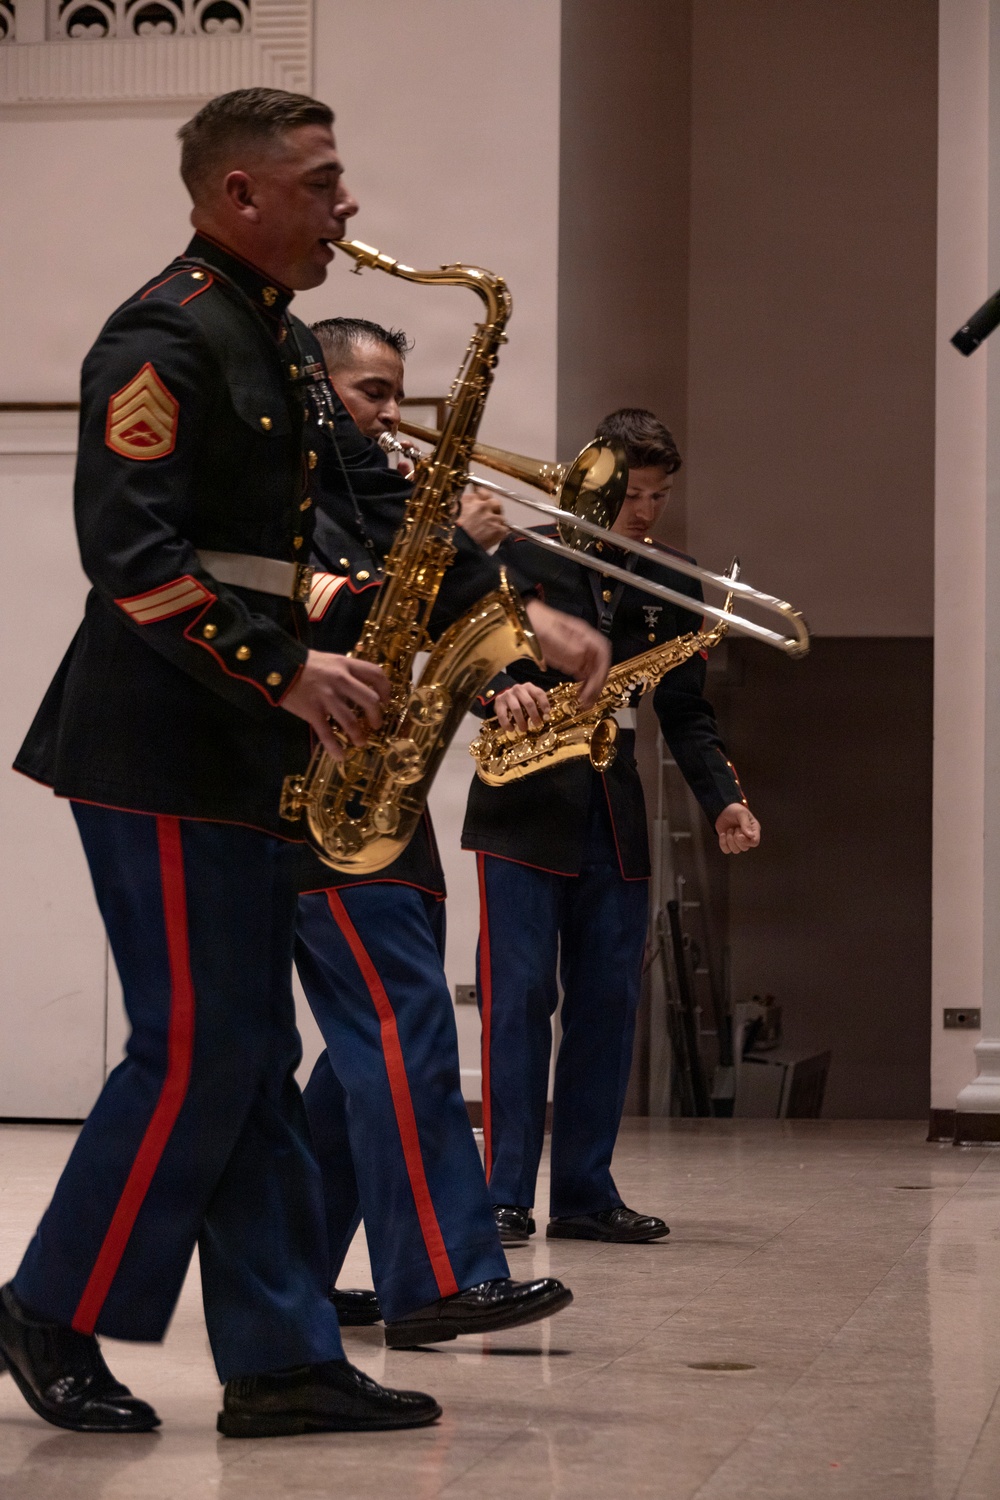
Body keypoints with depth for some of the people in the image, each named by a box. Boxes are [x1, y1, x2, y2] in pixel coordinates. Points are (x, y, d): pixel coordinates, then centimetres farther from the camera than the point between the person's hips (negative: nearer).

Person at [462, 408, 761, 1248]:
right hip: (524, 810, -4)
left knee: (608, 1004, 4)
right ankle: (505, 1194, -5)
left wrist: (724, 799, -1)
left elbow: (686, 713, 13)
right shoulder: (522, 557, 1)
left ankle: (585, 1192, 11)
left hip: (614, 822, 4)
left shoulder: (671, 587, 13)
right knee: (519, 996, -7)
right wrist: (499, 690, -24)